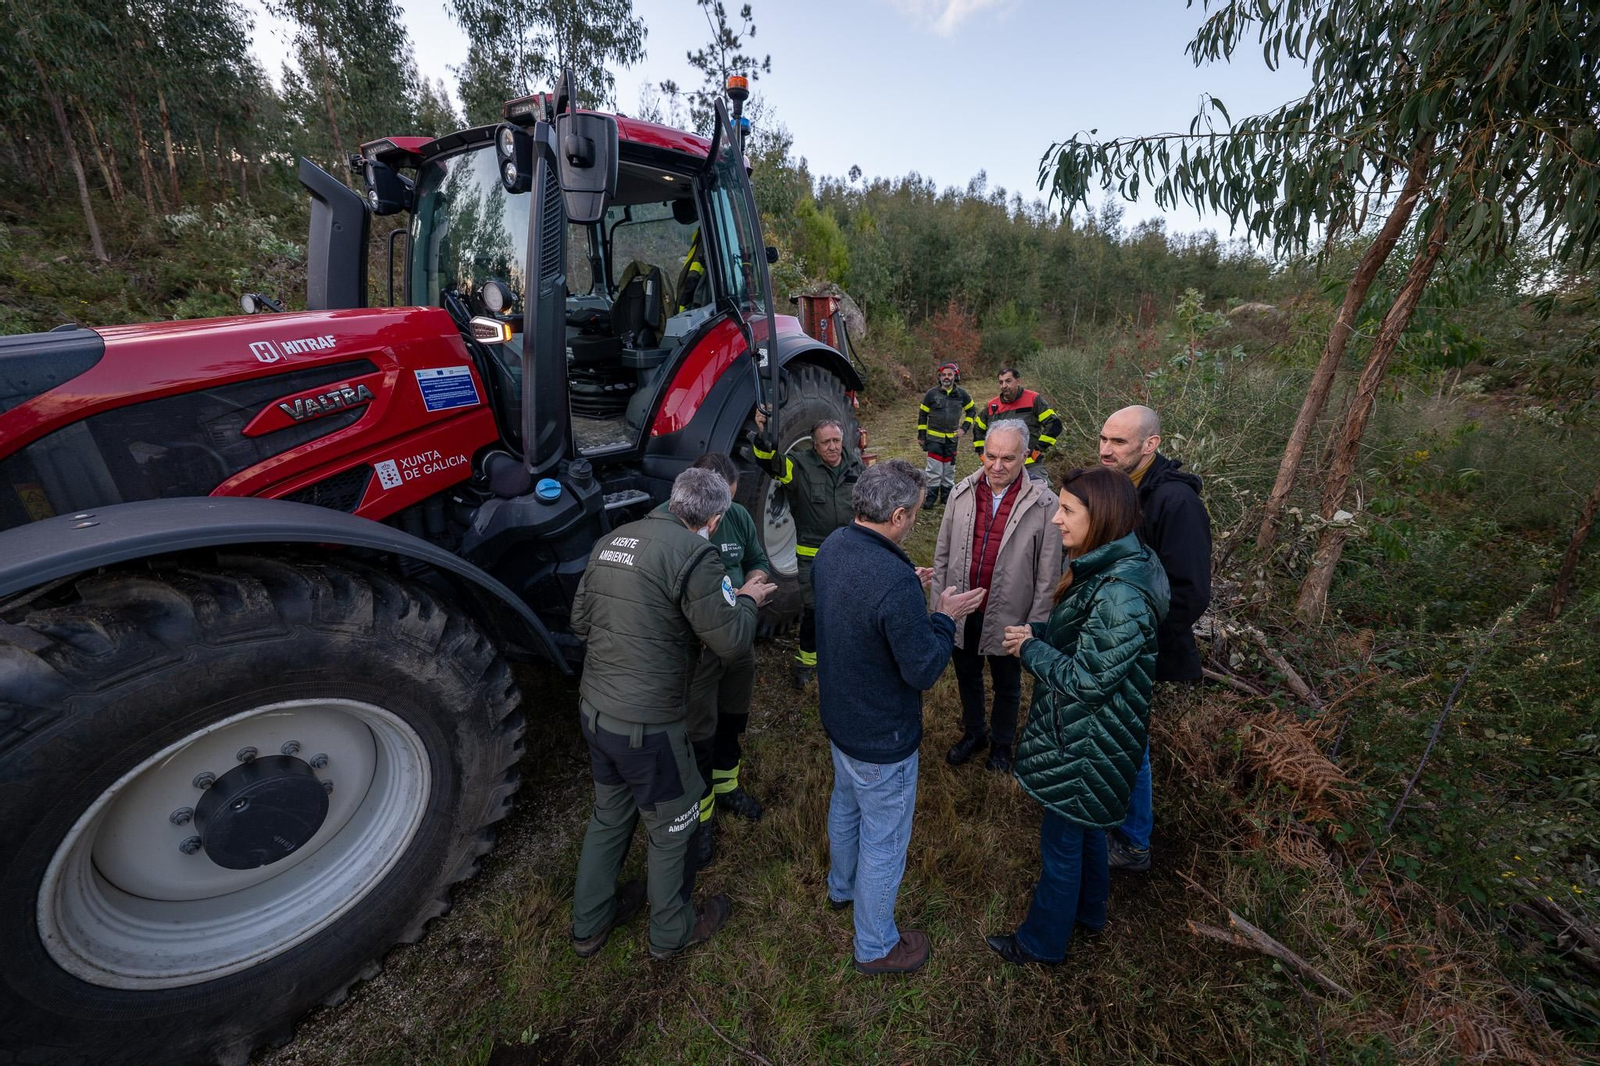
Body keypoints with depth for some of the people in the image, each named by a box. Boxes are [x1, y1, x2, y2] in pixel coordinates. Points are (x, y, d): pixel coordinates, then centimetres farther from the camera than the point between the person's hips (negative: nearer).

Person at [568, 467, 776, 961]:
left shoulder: (612, 541, 3)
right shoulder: (693, 553, -21)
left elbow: (580, 620, 12)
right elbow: (730, 641, -18)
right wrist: (747, 600, 0)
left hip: (594, 708, 8)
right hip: (647, 723, -7)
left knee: (610, 814, 28)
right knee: (671, 827, 17)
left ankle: (589, 925, 48)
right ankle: (671, 932, 41)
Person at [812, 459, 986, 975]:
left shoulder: (832, 548, -9)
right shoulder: (895, 582, -36)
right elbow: (923, 670, -26)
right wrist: (945, 617, -12)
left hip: (838, 716, 8)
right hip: (882, 738, -8)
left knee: (845, 803, 32)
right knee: (884, 840, 16)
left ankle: (842, 886, 59)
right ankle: (875, 946, 41)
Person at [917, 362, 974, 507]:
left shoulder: (961, 394, 0)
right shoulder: (932, 393, -6)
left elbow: (971, 410, 15)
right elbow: (922, 414, 0)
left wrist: (964, 427, 3)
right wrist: (921, 436, -1)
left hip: (952, 438, 2)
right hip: (934, 438, -2)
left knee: (949, 470, 11)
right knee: (934, 469, -3)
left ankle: (947, 496, 24)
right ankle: (931, 497, 8)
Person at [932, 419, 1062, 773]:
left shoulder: (1043, 504, -16)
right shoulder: (962, 493, -6)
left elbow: (1048, 573, -11)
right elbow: (942, 554, 2)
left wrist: (1036, 625, -10)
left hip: (1008, 617, -3)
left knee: (1007, 686, 21)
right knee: (967, 678, 24)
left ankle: (1002, 742, 48)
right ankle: (974, 733, 50)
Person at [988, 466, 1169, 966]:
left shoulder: (1120, 595, -33)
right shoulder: (1109, 568, -2)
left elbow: (1086, 679, -28)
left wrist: (1028, 649, -16)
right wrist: (1037, 632, -5)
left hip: (1085, 744, -9)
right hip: (1083, 733, 9)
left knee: (1061, 841, 13)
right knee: (1085, 828, 29)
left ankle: (1043, 940, 36)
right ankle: (1088, 910, 53)